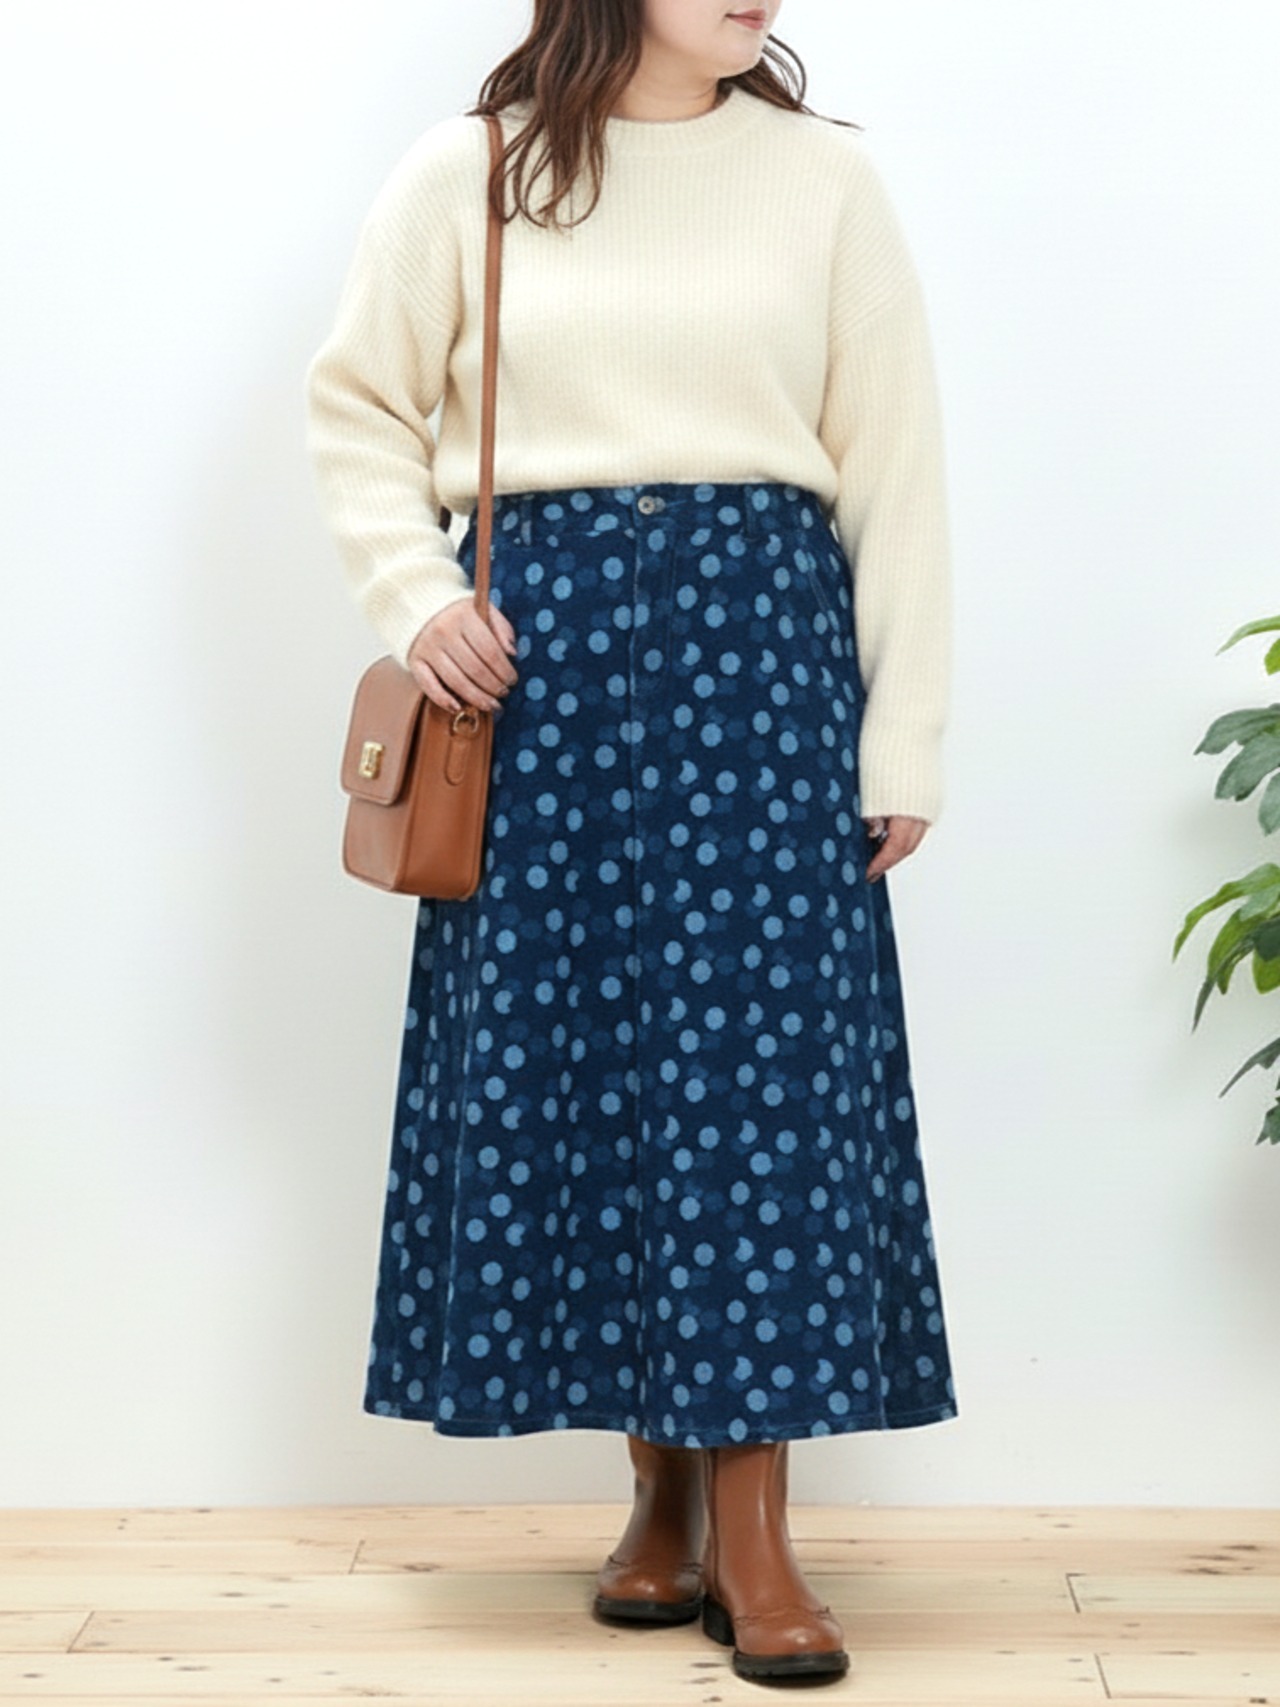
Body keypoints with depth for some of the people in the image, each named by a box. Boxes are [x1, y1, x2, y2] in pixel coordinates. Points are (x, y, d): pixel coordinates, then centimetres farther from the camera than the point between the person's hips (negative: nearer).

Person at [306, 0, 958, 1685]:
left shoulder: (825, 177, 4)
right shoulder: (464, 176, 5)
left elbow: (896, 469, 3)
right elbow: (358, 406, 14)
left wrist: (902, 743, 0)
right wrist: (412, 593, -3)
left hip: (760, 644, -1)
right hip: (538, 653, 1)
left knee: (757, 1056, -5)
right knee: (560, 1055, 3)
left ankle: (751, 1530, 1)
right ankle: (664, 1494, 17)